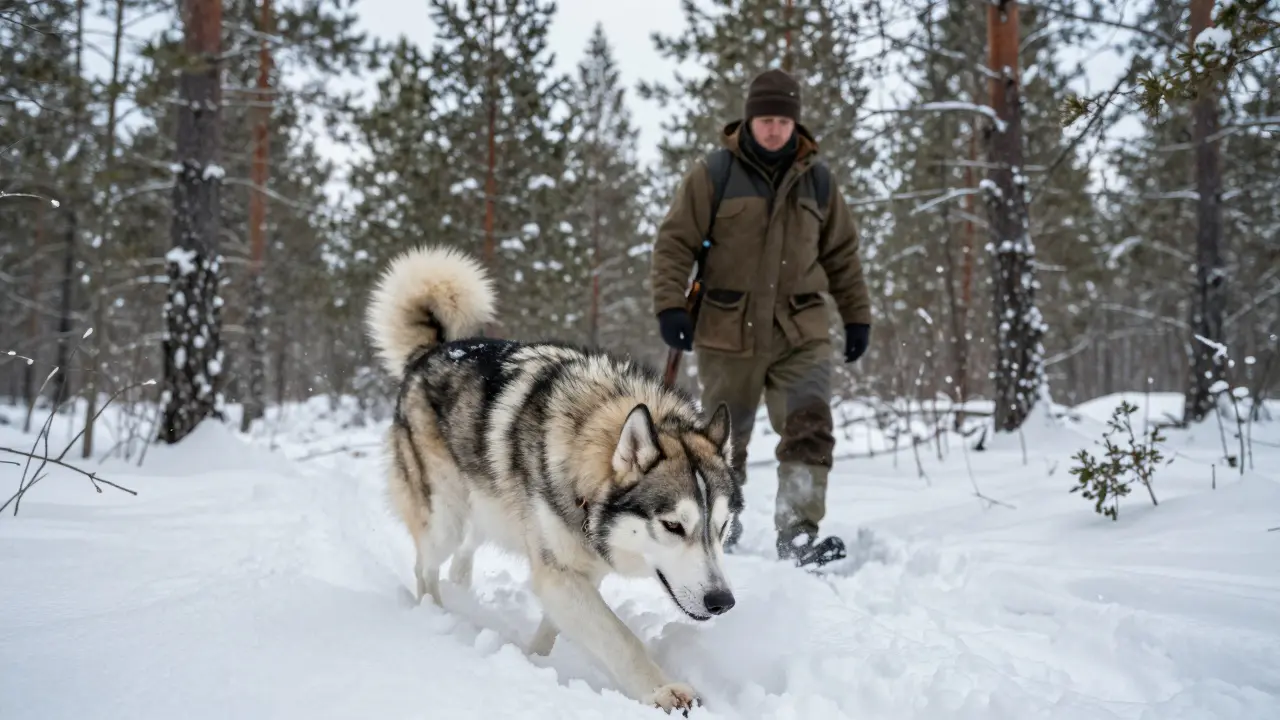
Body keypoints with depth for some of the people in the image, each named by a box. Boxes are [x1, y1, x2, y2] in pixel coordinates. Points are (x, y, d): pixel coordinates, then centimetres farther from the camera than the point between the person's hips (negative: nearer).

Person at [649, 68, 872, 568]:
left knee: (810, 428, -14)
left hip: (801, 332, 2)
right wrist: (670, 305, -13)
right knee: (725, 438, 10)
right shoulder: (713, 174, -3)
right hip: (728, 333, -2)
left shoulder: (816, 178, 8)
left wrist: (857, 316, 14)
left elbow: (842, 253, 16)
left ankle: (798, 535, -10)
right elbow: (675, 242, -2)